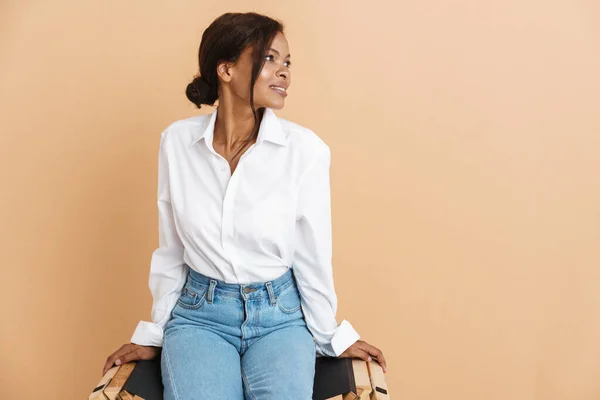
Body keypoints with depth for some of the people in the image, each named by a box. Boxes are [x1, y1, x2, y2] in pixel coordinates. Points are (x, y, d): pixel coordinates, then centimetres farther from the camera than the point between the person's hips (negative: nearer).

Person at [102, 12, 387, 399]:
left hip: (280, 315, -1)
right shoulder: (177, 141, -5)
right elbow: (171, 251, 6)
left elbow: (313, 255, -2)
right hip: (199, 313, 1)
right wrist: (155, 332, 11)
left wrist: (330, 336, 7)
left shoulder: (306, 148, -12)